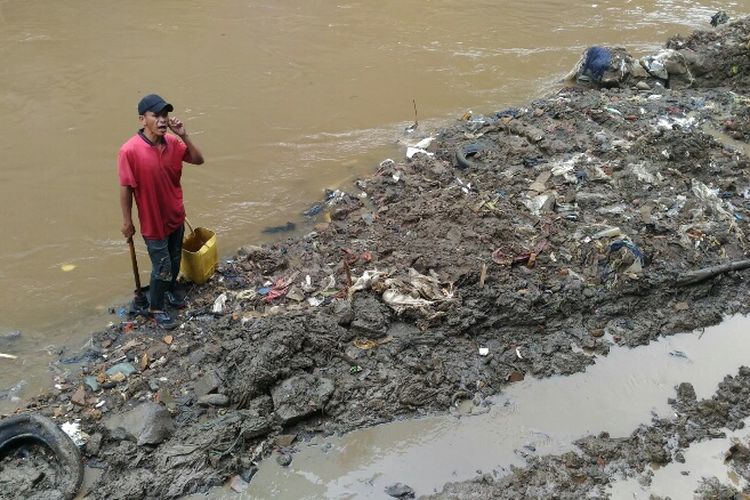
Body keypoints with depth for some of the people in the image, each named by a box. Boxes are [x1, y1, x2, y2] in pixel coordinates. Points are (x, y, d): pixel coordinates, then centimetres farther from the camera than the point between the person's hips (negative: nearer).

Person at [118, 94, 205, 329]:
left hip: (176, 216, 6)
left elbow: (198, 160, -1)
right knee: (162, 268, 7)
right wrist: (127, 221, -10)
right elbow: (125, 188, -17)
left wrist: (184, 136, -16)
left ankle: (170, 290, 52)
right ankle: (156, 307, 31)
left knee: (175, 260, 25)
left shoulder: (173, 142, -9)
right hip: (153, 222, -5)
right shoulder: (130, 151, -25)